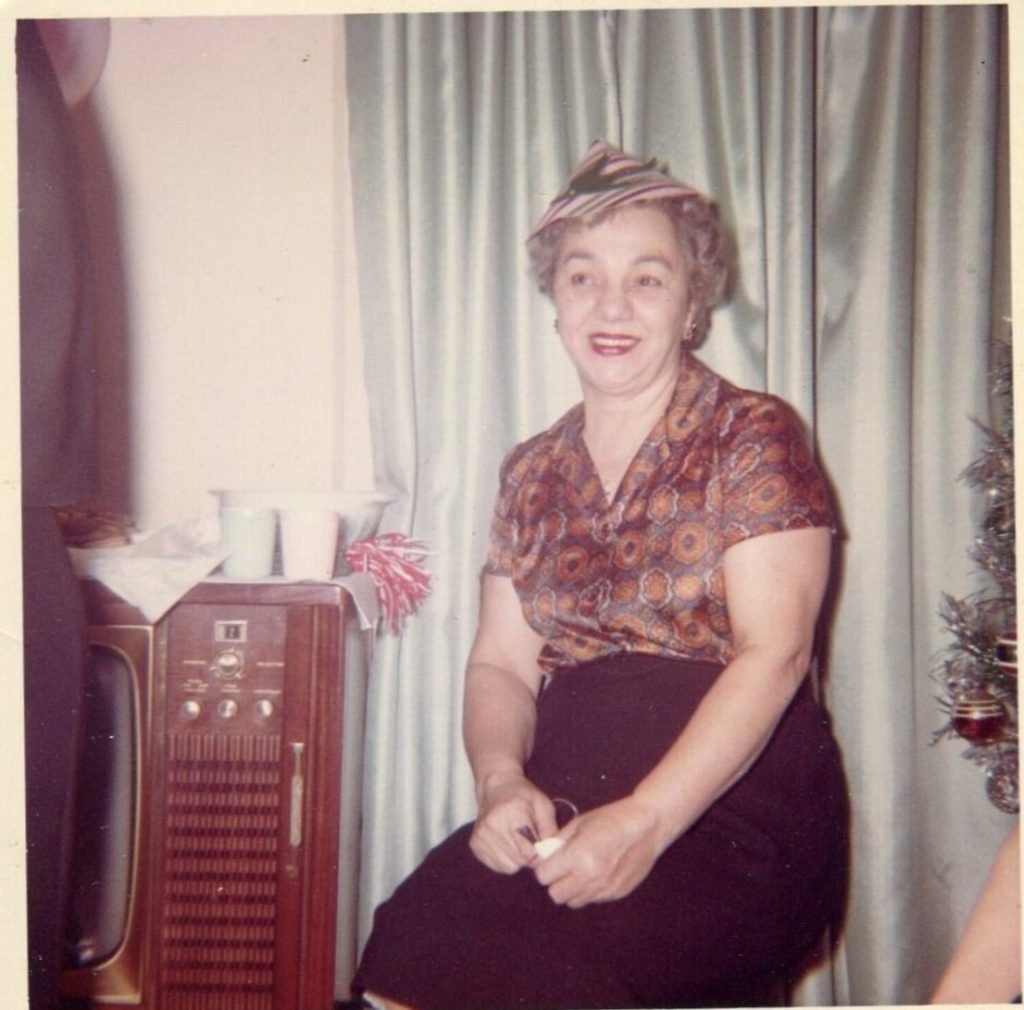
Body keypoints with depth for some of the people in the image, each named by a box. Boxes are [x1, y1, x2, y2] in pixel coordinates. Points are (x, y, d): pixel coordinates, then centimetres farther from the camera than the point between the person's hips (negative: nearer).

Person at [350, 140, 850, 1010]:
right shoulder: (532, 474, 14)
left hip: (737, 813, -4)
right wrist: (502, 780, -11)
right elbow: (501, 662, 11)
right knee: (417, 926, -25)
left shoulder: (754, 439, -1)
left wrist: (644, 823, -22)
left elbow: (773, 653, -11)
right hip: (566, 813, 4)